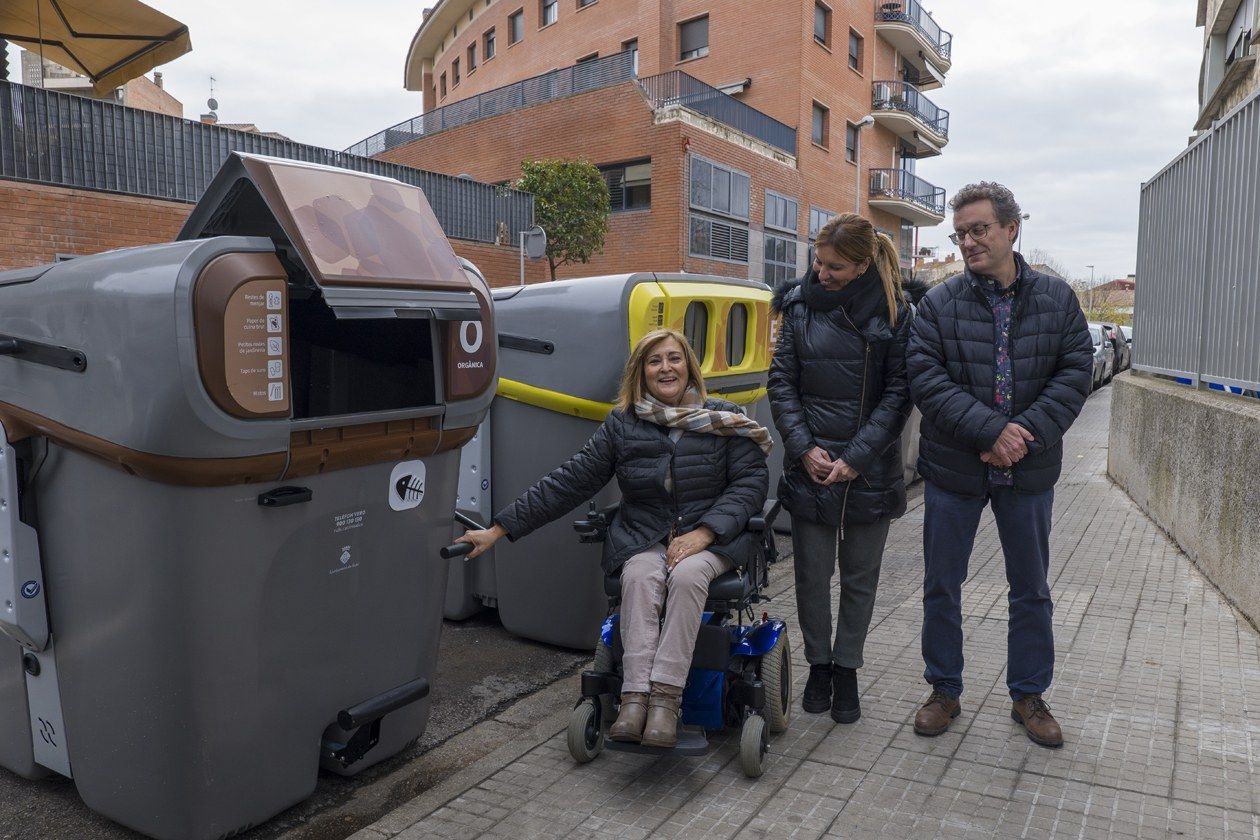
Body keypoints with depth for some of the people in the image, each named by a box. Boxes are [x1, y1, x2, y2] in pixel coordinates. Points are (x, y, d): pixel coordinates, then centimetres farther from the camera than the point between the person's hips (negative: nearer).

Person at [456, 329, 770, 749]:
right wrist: (499, 529, -3)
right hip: (643, 538, 1)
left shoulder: (724, 419, 2)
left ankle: (665, 698, -32)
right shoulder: (622, 424, 4)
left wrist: (703, 532, -16)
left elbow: (752, 480, -2)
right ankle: (635, 696, -33)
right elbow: (569, 482, 2)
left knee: (686, 575, -33)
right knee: (639, 576, -31)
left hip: (711, 537, -1)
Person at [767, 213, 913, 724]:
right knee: (812, 573, 10)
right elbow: (781, 382, 2)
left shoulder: (893, 312, -4)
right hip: (810, 468, 1)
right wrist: (804, 447, -9)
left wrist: (856, 457, -13)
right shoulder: (801, 306, 1)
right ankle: (818, 664, 29)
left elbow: (897, 394, -6)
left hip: (870, 469, -1)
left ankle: (846, 670, 29)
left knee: (860, 577, 11)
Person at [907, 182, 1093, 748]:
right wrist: (992, 431, -21)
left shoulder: (1057, 299, 2)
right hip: (954, 468, -1)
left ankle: (1028, 695, 32)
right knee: (942, 586, 8)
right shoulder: (939, 304, -4)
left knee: (1031, 589, 14)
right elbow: (926, 380, -13)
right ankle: (945, 691, 27)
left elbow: (1074, 374, -4)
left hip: (1029, 471, 2)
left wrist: (1025, 433, -18)